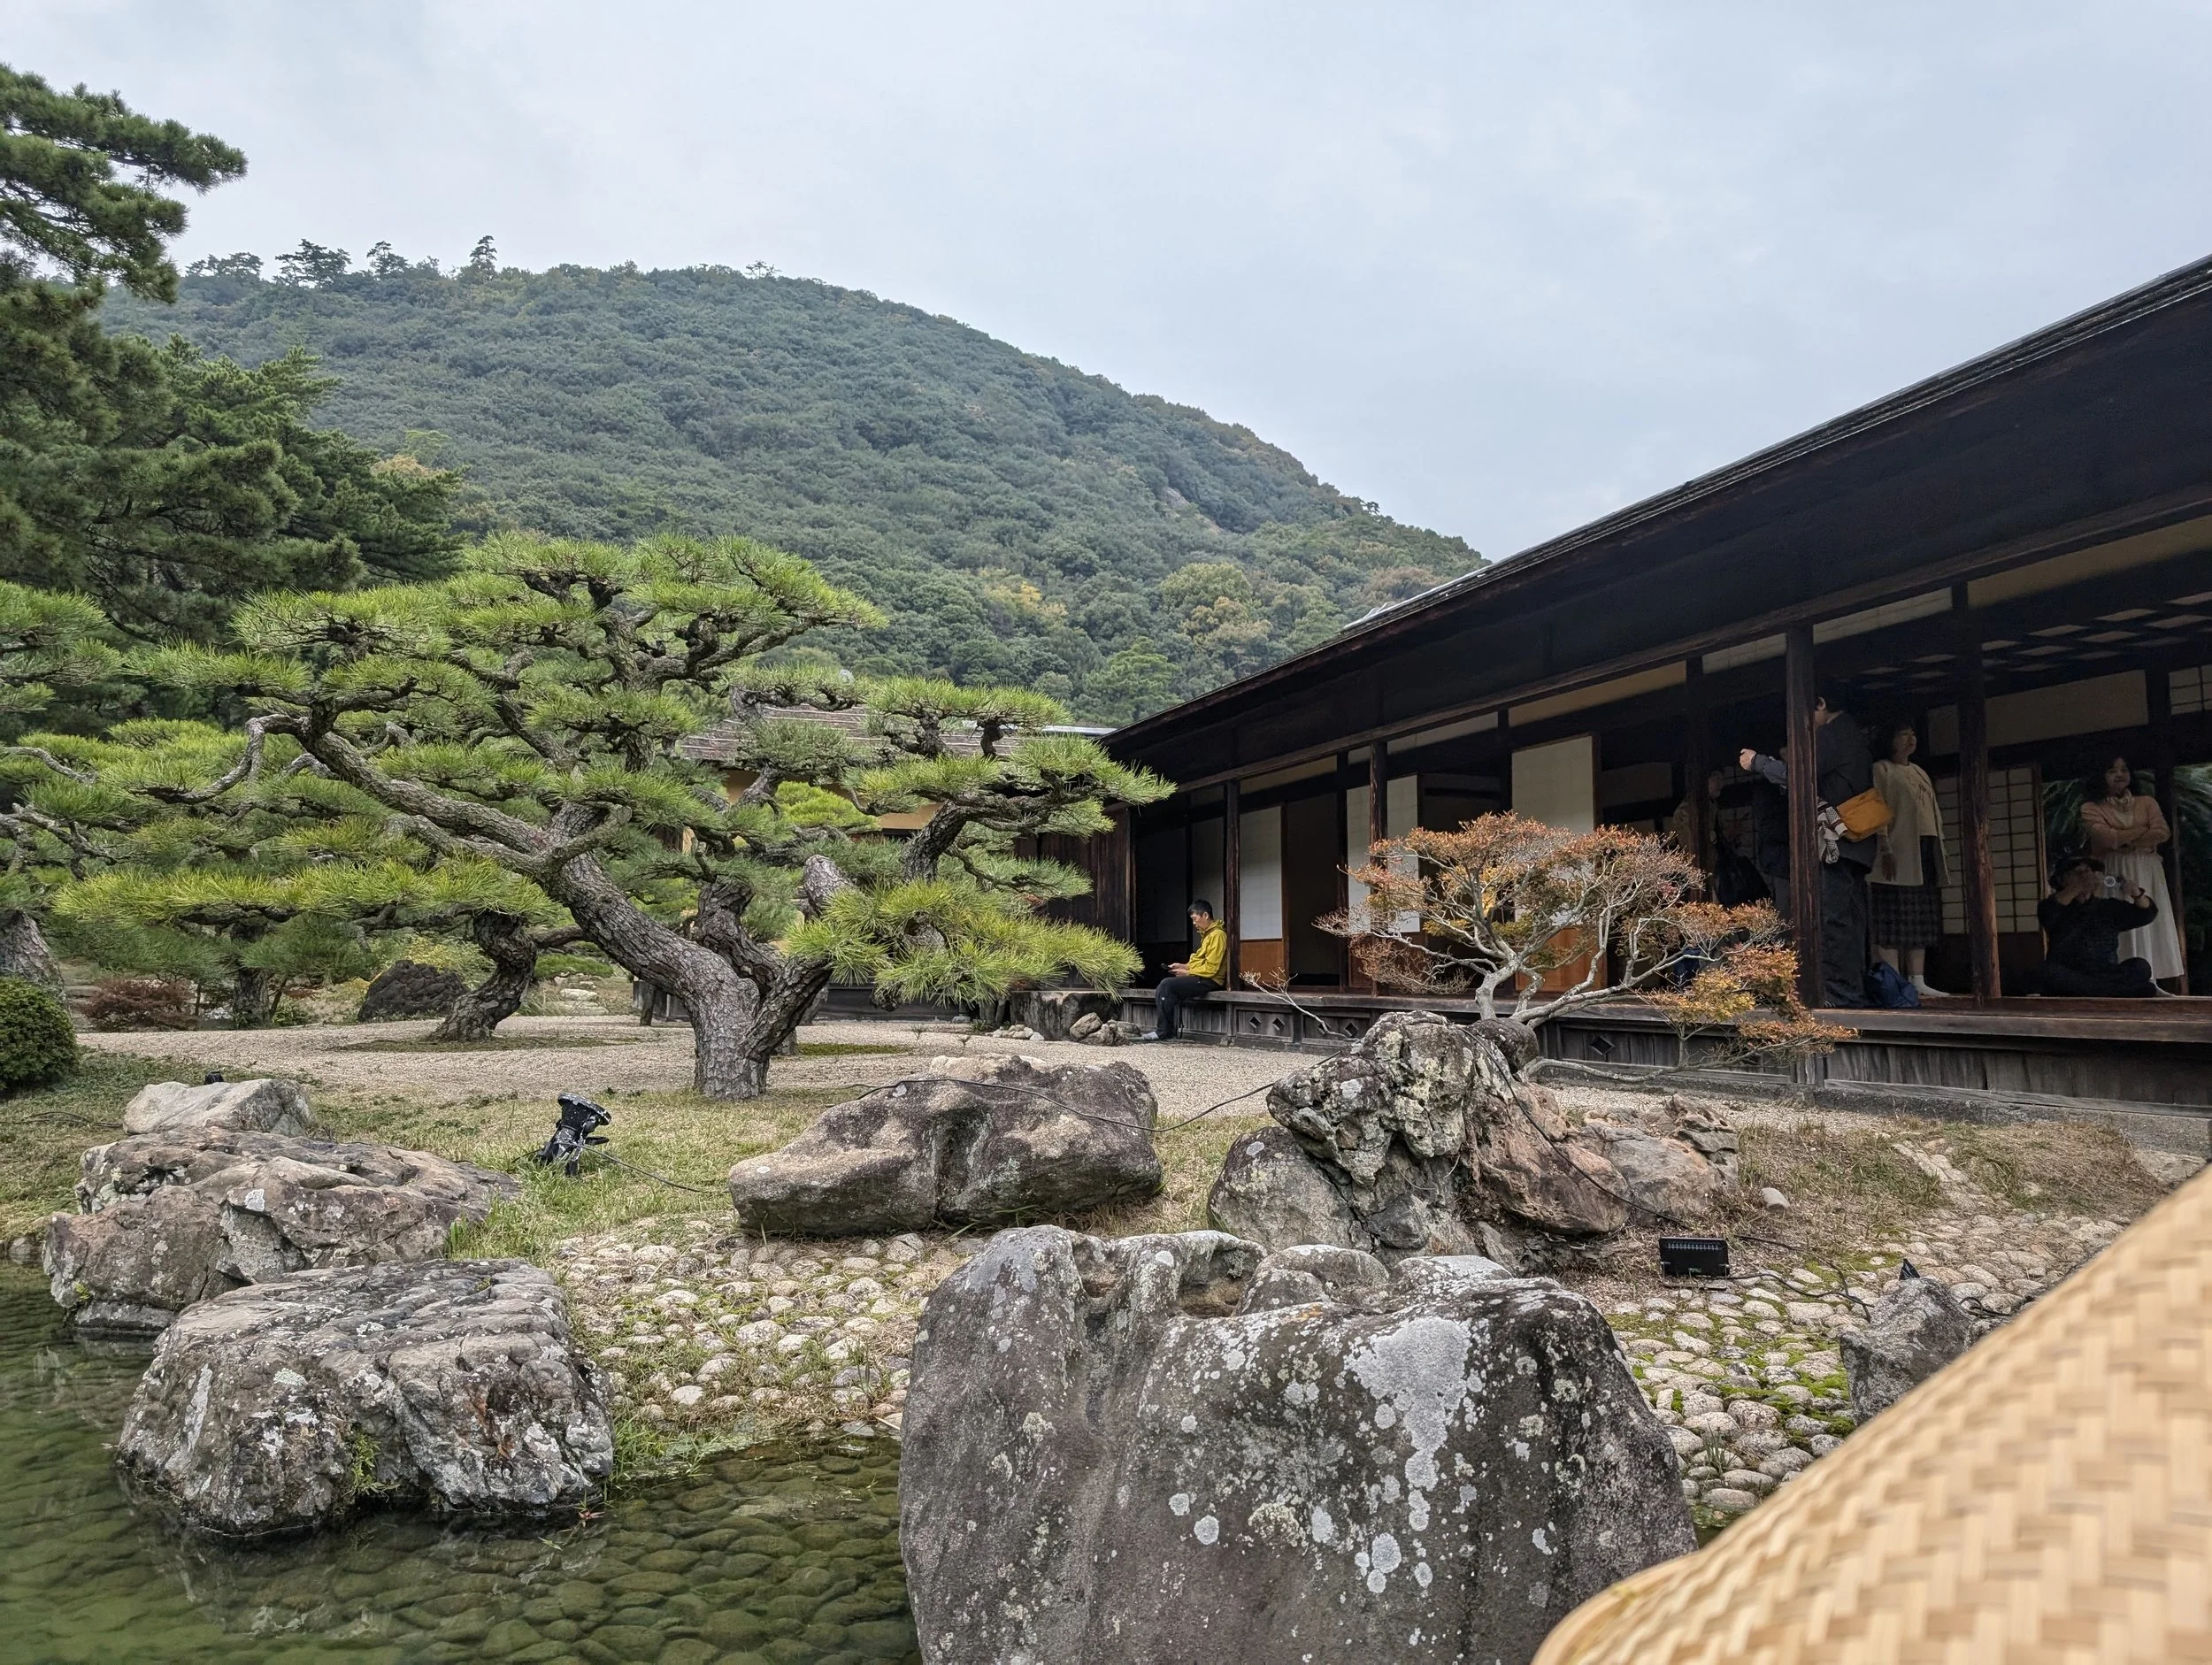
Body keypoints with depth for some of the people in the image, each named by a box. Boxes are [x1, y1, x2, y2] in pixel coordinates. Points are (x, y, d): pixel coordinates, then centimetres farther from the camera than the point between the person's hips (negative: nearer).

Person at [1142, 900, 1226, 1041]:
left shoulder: (1217, 935, -13)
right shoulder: (1207, 934, 18)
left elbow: (1211, 968, -18)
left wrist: (1187, 972, -10)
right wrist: (1184, 966, 9)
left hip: (1210, 981, -10)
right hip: (1201, 978, 10)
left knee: (1167, 985, -20)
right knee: (1165, 986, -2)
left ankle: (1164, 1031, -14)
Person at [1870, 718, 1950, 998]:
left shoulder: (1920, 773, 24)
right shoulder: (1882, 770, 0)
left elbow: (1934, 814, 24)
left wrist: (1941, 855, 18)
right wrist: (1885, 850, -20)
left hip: (1926, 852, 8)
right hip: (1898, 854, -8)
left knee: (1921, 921, 7)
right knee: (1893, 920, -9)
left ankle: (1918, 982, 9)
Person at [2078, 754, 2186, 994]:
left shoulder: (2146, 802, 13)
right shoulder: (2091, 808, 4)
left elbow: (2162, 833, -2)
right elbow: (2105, 837, -13)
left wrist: (2123, 840, -7)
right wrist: (2144, 830, -4)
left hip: (2147, 873, 3)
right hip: (2114, 875, -3)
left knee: (2153, 926, -2)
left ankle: (2161, 984, -4)